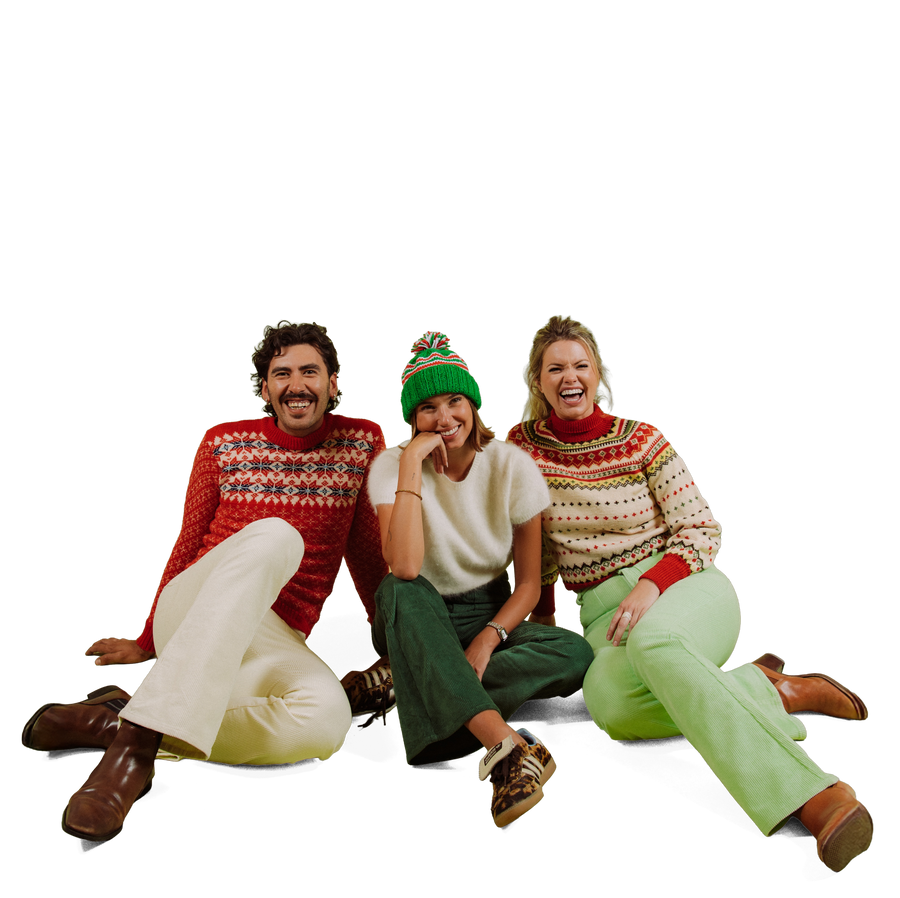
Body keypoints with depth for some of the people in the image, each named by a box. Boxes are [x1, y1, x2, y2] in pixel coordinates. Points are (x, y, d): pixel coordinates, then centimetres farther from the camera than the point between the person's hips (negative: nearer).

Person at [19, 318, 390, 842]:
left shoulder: (363, 441, 8)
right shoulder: (223, 442, 7)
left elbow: (367, 554, 15)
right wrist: (146, 643, 22)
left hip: (278, 644, 1)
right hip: (188, 616, -1)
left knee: (327, 721, -36)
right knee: (275, 535, -36)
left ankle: (112, 722, -26)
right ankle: (140, 741, -40)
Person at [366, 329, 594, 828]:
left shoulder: (513, 466, -9)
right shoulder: (392, 466, -13)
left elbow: (529, 583, -5)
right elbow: (406, 568, -32)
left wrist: (487, 641, -22)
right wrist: (412, 465, -30)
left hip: (490, 615, 2)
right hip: (420, 625, -1)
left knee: (577, 656, -27)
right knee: (400, 591, -37)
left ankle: (404, 688, -28)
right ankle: (505, 745, -48)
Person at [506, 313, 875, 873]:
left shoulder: (642, 439, 2)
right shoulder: (524, 444, 7)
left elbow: (704, 529, 0)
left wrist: (653, 584, -17)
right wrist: (543, 618, 11)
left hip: (685, 585, -2)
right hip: (603, 613, 2)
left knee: (652, 639, -42)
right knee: (608, 705, -36)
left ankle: (814, 796, -44)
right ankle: (777, 691, -20)